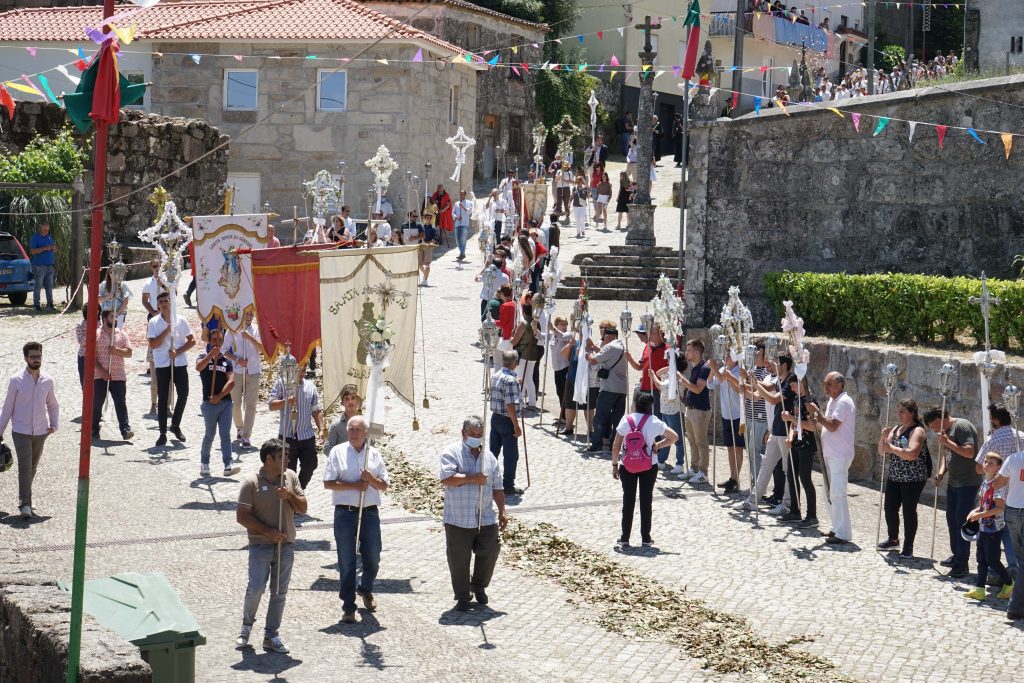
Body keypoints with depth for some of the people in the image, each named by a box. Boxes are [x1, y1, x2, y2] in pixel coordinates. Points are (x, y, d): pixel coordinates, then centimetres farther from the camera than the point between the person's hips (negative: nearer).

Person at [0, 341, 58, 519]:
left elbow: (53, 405, 16)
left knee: (33, 467, 12)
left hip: (40, 431, 4)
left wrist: (53, 424, 2)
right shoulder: (16, 380, -6)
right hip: (21, 431, -4)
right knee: (25, 467, -12)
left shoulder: (48, 381, 2)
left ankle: (24, 497, 30)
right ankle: (25, 504, -13)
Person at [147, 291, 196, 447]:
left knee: (183, 394, 1)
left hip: (180, 362, 1)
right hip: (162, 364, -1)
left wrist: (178, 352, -11)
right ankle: (163, 433, 4)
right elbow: (153, 345, -9)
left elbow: (192, 340, 1)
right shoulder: (154, 323, -2)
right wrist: (167, 330, -16)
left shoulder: (181, 320, 1)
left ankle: (175, 425, 23)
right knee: (162, 398, 1)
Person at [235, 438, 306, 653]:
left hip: (286, 545, 4)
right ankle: (247, 625, 19)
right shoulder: (251, 482, -9)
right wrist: (268, 531, -17)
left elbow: (303, 508, 7)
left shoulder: (290, 476, 5)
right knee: (255, 589, -8)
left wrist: (290, 495, -13)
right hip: (260, 546, -4)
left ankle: (271, 636, 16)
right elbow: (242, 516, -11)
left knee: (279, 592, 7)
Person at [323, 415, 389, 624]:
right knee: (346, 562, 2)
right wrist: (354, 485, -15)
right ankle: (348, 607, 9)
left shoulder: (374, 454, 8)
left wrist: (371, 479, -12)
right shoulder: (338, 452, 1)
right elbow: (328, 483, -5)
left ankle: (366, 591, 39)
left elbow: (384, 486, 8)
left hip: (370, 513, 2)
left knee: (373, 559, 11)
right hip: (345, 513, -2)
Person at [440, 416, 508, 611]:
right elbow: (446, 478, -19)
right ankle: (462, 596, 16)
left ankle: (479, 586, 28)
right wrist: (472, 478, -18)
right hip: (458, 520, -4)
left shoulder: (489, 457, 13)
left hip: (486, 519, 4)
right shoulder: (451, 452, -4)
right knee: (459, 560, 2)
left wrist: (502, 511, 11)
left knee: (489, 553, 3)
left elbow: (497, 488, 16)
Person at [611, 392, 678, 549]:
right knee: (646, 500, 8)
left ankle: (624, 539, 8)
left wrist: (614, 465, 6)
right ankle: (646, 538, 11)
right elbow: (675, 437, -7)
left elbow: (616, 446, -4)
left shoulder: (626, 420, -5)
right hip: (649, 466, 0)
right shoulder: (654, 422, -6)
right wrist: (658, 445, 2)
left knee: (628, 501, 7)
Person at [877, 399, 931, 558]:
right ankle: (893, 539, 29)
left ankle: (908, 547, 6)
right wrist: (883, 438, -7)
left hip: (913, 478, -7)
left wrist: (892, 448, -27)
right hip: (894, 476, 7)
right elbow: (882, 452, 11)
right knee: (890, 508, 9)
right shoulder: (895, 430, 12)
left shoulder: (917, 431, -12)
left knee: (909, 510, -3)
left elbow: (912, 454, -27)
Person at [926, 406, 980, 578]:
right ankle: (956, 556, 31)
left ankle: (962, 564, -3)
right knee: (952, 519, 16)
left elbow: (969, 452, -26)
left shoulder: (962, 426, -17)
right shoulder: (947, 430, 13)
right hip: (954, 482, 10)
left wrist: (947, 442, -23)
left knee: (961, 521, -8)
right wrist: (941, 472, 4)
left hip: (968, 483, -10)